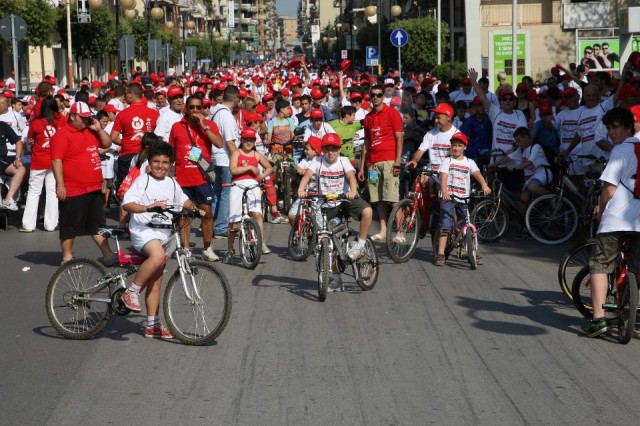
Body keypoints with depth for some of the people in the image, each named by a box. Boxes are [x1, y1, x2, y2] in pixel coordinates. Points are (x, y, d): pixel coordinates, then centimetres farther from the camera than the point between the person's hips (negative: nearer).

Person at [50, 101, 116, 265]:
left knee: (98, 224, 12)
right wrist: (60, 185, -20)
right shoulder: (62, 135, -10)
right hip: (73, 190, -8)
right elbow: (57, 161, -16)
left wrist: (99, 129, 2)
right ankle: (67, 257, 13)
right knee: (70, 226, 3)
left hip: (94, 189, 8)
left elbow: (107, 144, 18)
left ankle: (108, 255, 16)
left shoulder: (90, 132, 13)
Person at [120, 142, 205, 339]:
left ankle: (153, 325, 14)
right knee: (158, 256, -36)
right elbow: (127, 203, -18)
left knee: (156, 281, 9)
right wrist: (148, 208, -34)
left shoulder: (171, 183, 13)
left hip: (163, 233, 7)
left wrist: (195, 208, 9)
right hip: (143, 229, -7)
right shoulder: (143, 180, -7)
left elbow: (183, 200, 30)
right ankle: (131, 291, -20)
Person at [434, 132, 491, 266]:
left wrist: (484, 185, -27)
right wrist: (444, 191, -27)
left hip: (464, 198, 2)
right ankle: (440, 254, -11)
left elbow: (477, 174, -6)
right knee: (445, 225, -10)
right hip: (448, 197, -2)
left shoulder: (469, 163, 11)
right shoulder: (447, 161, 6)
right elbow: (443, 177, -7)